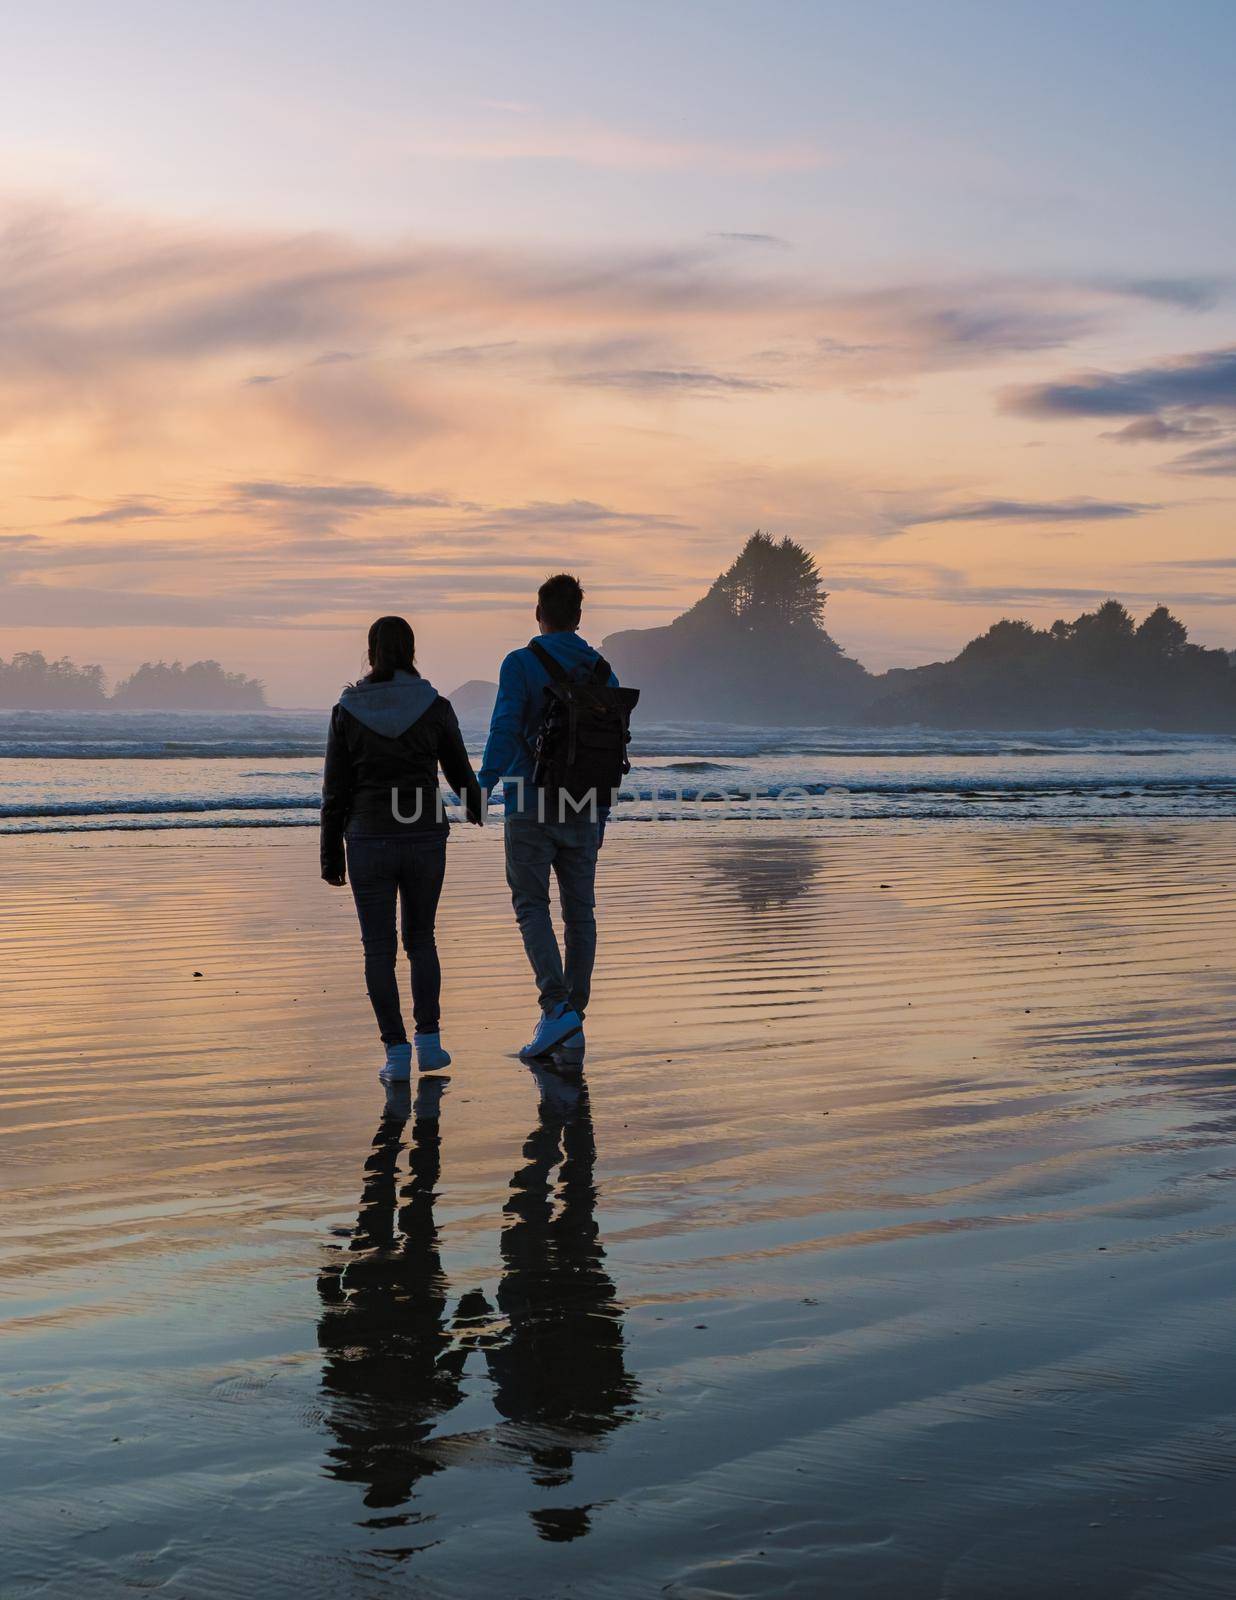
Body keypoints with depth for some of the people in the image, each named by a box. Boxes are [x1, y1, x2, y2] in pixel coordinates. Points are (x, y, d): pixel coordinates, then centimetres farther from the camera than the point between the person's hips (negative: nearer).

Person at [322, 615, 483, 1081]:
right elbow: (459, 770, 10)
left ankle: (397, 1052, 2)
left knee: (379, 948, 6)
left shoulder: (347, 710, -4)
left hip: (369, 842, -1)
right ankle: (429, 1040, 13)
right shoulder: (436, 707, -3)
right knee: (420, 939, 18)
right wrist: (475, 806, 33)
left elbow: (335, 791, -2)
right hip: (423, 841, 1)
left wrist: (331, 856, 5)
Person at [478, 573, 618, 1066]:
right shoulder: (602, 671, 9)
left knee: (531, 906, 1)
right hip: (584, 812, 4)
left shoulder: (521, 664, -6)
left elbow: (505, 725, -20)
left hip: (531, 807, -4)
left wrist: (485, 782, -16)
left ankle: (556, 1007, -18)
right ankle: (572, 1034, 8)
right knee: (580, 912, 8)